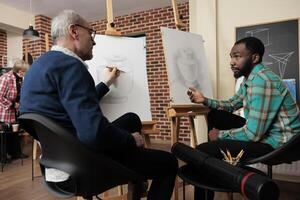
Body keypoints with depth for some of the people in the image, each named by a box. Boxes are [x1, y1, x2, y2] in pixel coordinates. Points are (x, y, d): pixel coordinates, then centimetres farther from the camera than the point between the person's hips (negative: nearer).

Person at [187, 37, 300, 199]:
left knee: (202, 151, -20)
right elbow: (231, 105, 21)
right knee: (214, 116, 13)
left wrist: (220, 135, -11)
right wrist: (204, 100, 6)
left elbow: (253, 134, -27)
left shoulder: (262, 81, -25)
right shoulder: (249, 79, 7)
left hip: (277, 142, -10)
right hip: (261, 131, 10)